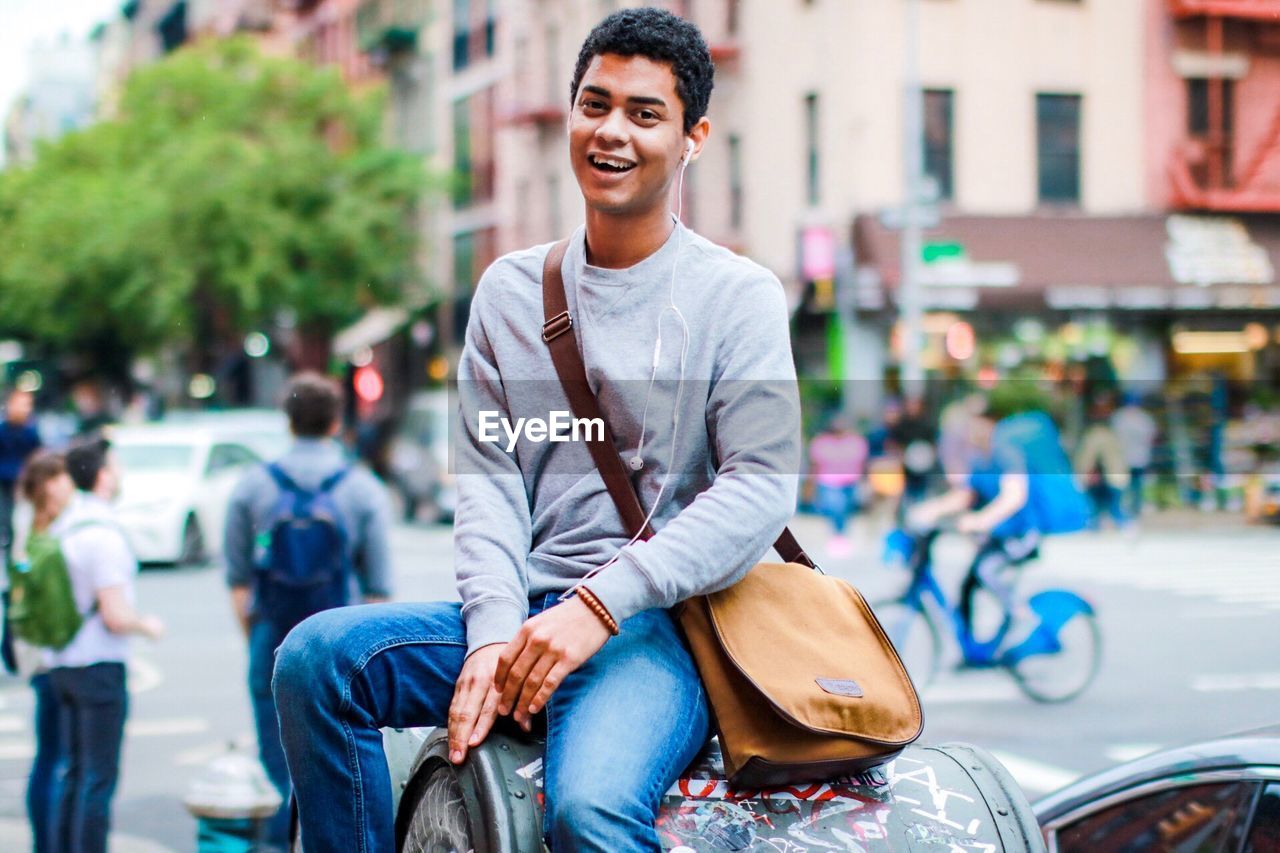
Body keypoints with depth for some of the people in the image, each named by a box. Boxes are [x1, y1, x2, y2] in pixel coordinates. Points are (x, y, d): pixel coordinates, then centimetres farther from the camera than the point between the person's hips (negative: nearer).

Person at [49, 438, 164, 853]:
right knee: (99, 777, -3)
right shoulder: (104, 534, -19)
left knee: (76, 772, 16)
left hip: (62, 663, 9)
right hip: (99, 664, -9)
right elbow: (115, 616, -22)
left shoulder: (61, 527, 8)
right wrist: (148, 625, -2)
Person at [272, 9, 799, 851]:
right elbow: (487, 478, 7)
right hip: (523, 613, 5)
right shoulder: (510, 289, 14)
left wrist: (600, 606, -17)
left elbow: (762, 490, -9)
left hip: (655, 625, -4)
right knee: (316, 656, -19)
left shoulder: (739, 295, 2)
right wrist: (494, 633, -11)